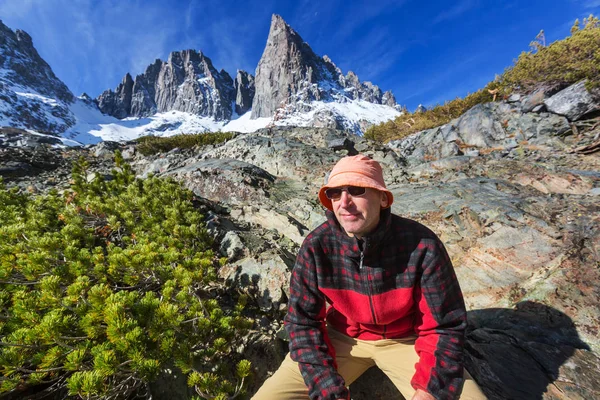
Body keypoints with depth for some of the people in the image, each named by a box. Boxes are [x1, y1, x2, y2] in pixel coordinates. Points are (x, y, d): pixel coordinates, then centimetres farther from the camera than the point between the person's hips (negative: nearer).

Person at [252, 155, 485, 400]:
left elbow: (443, 325, -11)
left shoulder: (422, 245, -24)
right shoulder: (317, 246, -22)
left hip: (405, 340, 1)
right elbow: (303, 322, -12)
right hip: (342, 338, 0)